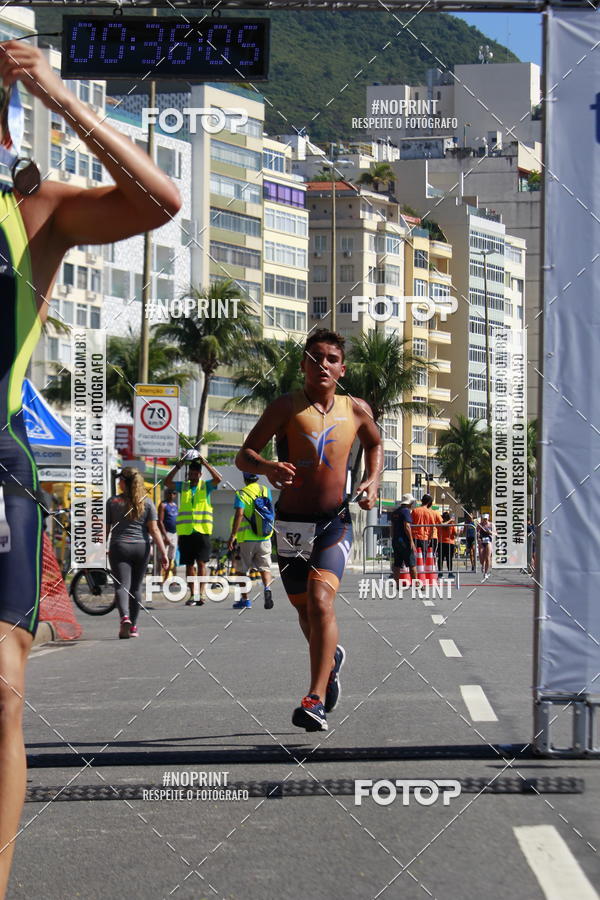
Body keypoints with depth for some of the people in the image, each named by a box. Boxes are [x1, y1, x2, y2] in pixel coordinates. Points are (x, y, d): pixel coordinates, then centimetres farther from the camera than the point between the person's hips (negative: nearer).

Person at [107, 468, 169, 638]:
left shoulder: (112, 502, 0)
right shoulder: (147, 502, 2)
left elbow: (105, 529, 1)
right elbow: (154, 530, -3)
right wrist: (163, 553, -3)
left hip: (119, 547, -2)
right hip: (141, 547, 2)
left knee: (122, 585, -7)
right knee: (136, 587, 13)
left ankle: (125, 617, -32)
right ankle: (133, 627, 19)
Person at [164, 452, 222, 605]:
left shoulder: (206, 486, 6)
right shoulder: (183, 486, 10)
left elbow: (218, 479, -11)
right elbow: (167, 482, -3)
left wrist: (205, 463, -11)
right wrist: (179, 465, -8)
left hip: (202, 530, -2)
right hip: (185, 531, 2)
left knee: (201, 562, -7)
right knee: (189, 564, 5)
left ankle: (201, 593, -9)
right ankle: (192, 594, 10)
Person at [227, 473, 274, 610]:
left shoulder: (241, 494, -7)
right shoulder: (265, 490, 7)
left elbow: (239, 514, -18)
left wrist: (232, 535, -18)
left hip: (247, 538, -3)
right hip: (265, 537, 3)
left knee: (243, 570, 10)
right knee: (265, 567, 7)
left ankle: (245, 599, 13)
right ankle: (267, 588, -20)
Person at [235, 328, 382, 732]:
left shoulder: (356, 410, 4)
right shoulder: (287, 406, -4)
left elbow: (375, 444, 25)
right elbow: (244, 455, -8)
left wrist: (373, 481, 6)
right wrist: (267, 467, -31)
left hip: (336, 524, -1)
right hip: (292, 524, 1)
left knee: (320, 599, -23)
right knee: (306, 610, 15)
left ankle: (315, 700, -23)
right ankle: (332, 658, 48)